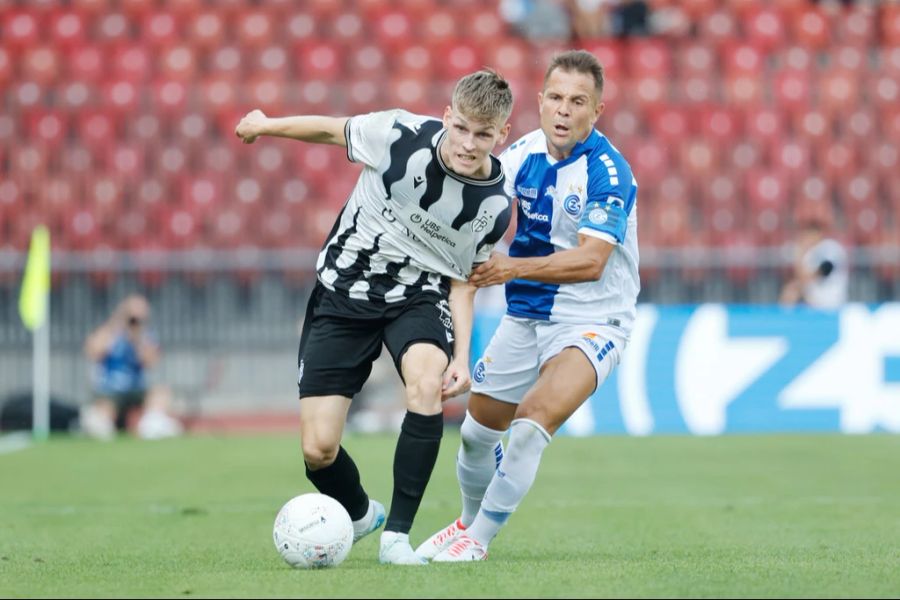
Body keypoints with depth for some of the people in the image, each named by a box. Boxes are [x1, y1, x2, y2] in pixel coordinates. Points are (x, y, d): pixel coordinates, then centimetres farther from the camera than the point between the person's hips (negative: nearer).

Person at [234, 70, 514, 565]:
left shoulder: (494, 205, -12)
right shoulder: (402, 135, -20)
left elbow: (463, 279, 2)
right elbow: (332, 130, -1)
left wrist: (461, 355, -11)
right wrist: (265, 125, 14)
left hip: (419, 294, 0)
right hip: (344, 290, 0)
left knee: (427, 382, -34)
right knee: (318, 451, -7)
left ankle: (396, 535, -22)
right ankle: (359, 514, 29)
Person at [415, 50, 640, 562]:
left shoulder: (608, 172, -20)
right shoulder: (522, 154, -2)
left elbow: (590, 261, -27)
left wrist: (514, 267, -35)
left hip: (590, 323, -6)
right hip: (524, 317, 6)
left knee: (532, 423, -24)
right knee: (478, 430, 13)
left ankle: (477, 539, -10)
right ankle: (470, 522, 40)